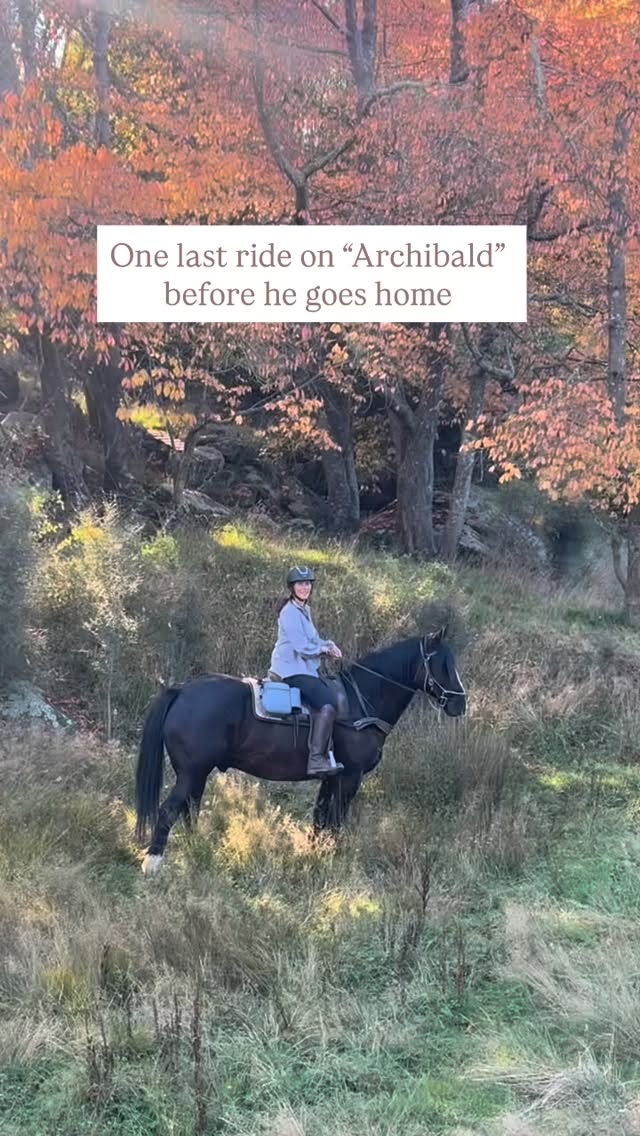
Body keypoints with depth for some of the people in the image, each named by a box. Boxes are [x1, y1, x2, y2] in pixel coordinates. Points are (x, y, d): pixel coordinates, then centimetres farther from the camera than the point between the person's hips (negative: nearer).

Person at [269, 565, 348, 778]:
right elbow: (303, 647, -19)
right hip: (292, 671, -10)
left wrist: (328, 644, 4)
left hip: (307, 669, 10)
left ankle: (332, 752, -5)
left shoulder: (304, 610, 17)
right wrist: (326, 649, -5)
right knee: (327, 704, -24)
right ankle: (316, 759, -23)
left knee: (340, 698, -5)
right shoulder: (290, 612, -13)